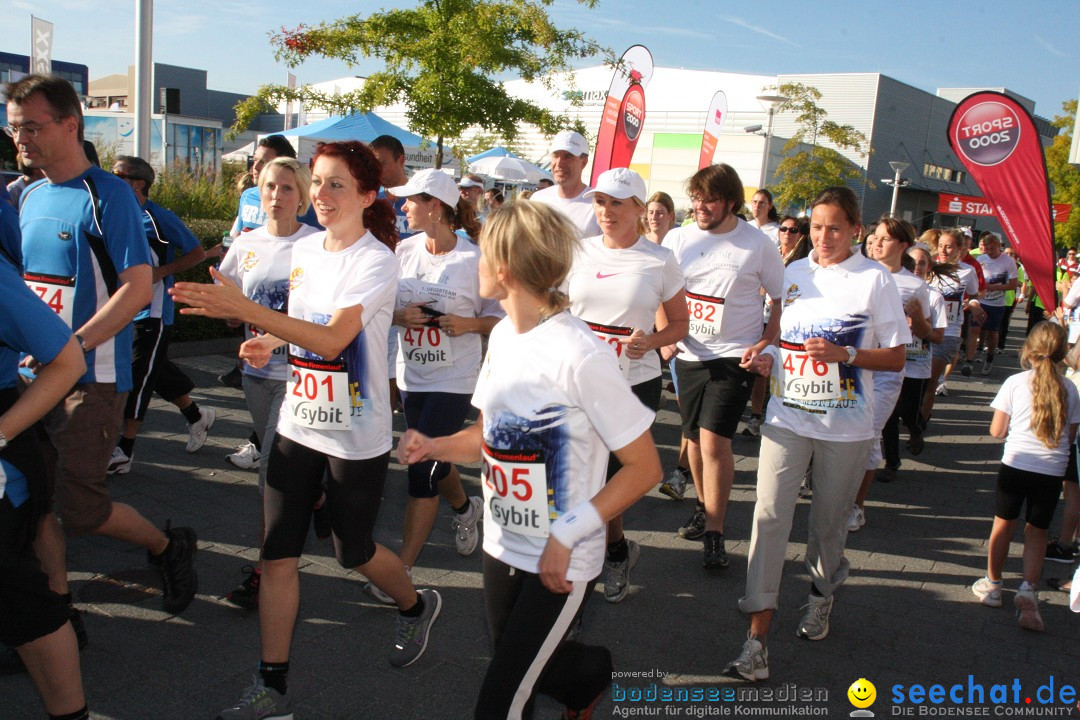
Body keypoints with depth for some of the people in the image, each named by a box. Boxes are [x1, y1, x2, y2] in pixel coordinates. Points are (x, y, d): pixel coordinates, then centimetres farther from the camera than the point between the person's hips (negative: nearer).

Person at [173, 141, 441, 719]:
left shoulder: (376, 260, -16)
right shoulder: (303, 250, 5)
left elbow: (331, 338, -29)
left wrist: (242, 309, -35)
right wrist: (267, 343, -1)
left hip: (357, 437, -6)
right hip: (298, 426, 6)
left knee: (353, 552, 12)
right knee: (277, 557, 4)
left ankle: (416, 606, 43)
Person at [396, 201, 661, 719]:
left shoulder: (580, 355, -24)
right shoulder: (503, 335, 0)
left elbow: (644, 467, -19)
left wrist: (567, 535, -22)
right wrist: (433, 447, -7)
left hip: (560, 562, -7)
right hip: (503, 544, 7)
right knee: (516, 663, 25)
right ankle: (593, 674, 51)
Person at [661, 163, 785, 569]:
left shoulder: (758, 244, -7)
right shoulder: (678, 239, 1)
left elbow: (782, 299, 0)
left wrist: (763, 344, -11)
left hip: (735, 356, -4)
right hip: (689, 354, 4)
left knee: (714, 439, -13)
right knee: (695, 438, 14)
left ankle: (714, 535, -2)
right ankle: (705, 507, 37)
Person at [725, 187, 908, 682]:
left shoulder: (875, 279, -4)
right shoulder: (793, 273, 8)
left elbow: (896, 358, -2)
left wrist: (844, 354, -18)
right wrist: (767, 358, -3)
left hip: (846, 426, -2)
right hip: (787, 416, 2)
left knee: (829, 521, 11)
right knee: (770, 515, -8)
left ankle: (821, 596, 41)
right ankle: (757, 637, -4)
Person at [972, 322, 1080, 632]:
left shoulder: (1015, 382, -6)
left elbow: (996, 431, -3)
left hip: (1015, 464, -1)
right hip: (1052, 471, 1)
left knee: (1003, 523, 15)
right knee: (1037, 531, 15)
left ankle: (992, 584, 27)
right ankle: (1029, 589, 3)